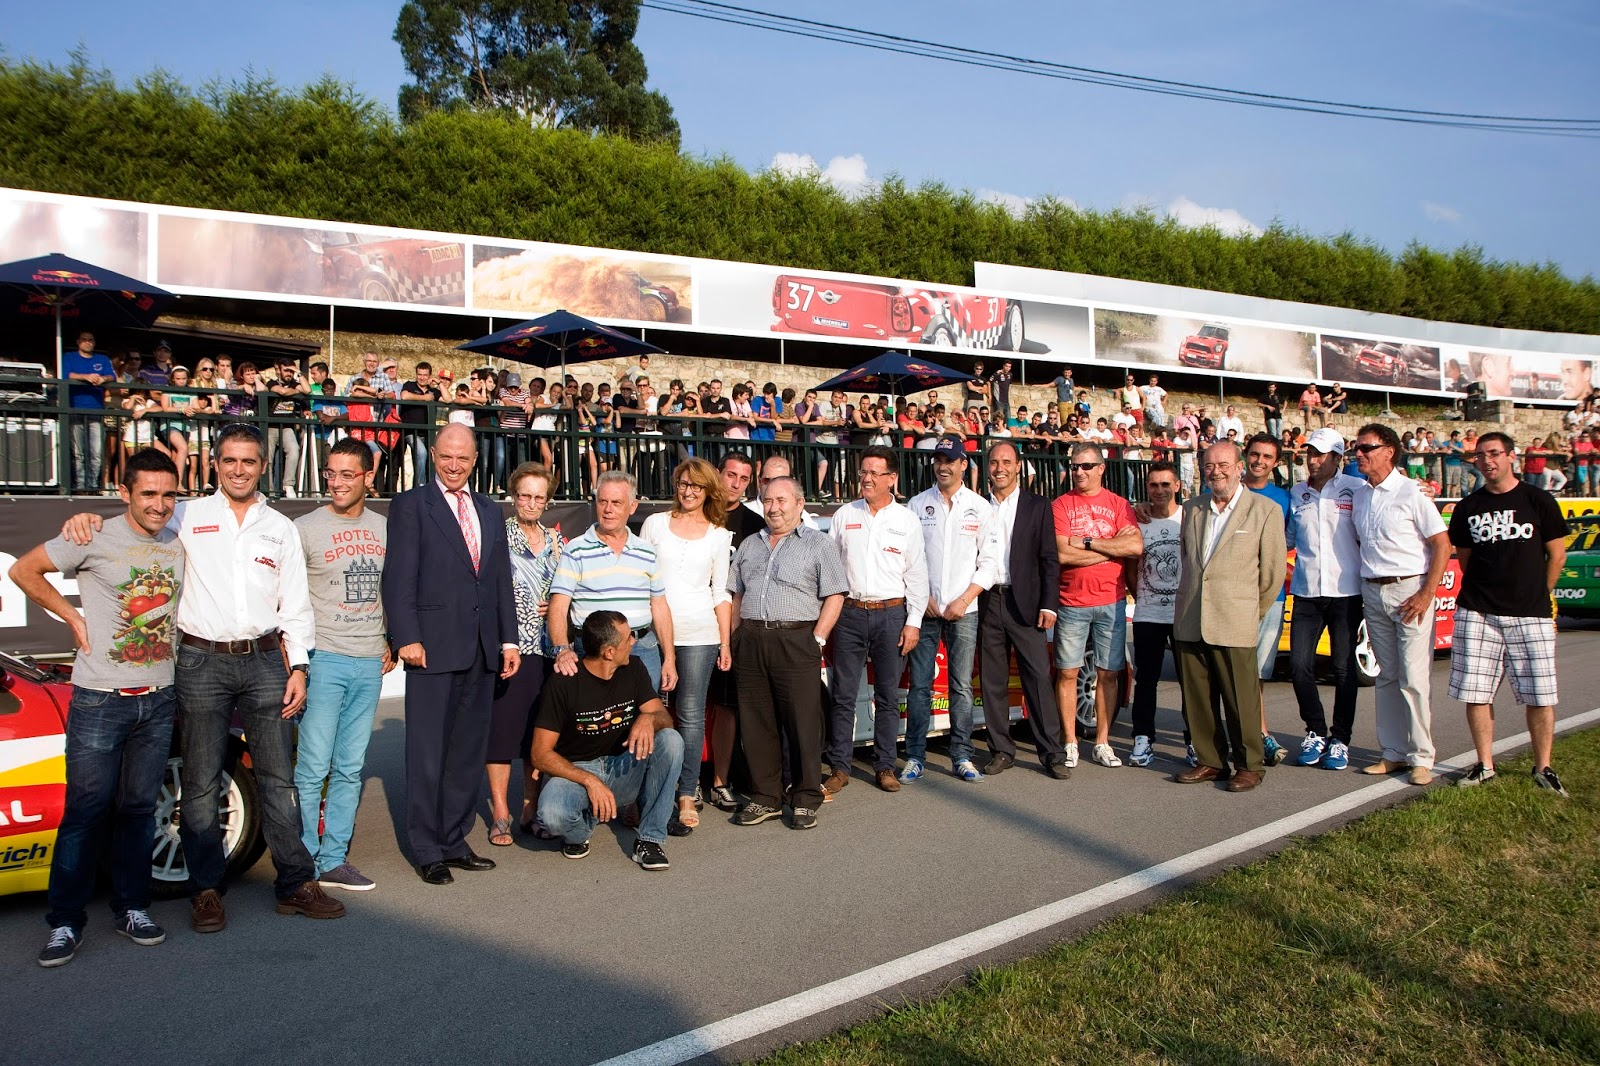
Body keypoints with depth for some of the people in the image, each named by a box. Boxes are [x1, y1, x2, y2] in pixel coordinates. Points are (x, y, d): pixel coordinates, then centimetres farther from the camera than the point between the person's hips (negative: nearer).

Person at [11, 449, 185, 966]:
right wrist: (73, 617, -2)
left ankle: (130, 908, 22)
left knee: (138, 808, 11)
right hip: (100, 700, -3)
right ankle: (65, 923, 9)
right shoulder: (95, 539, -6)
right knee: (86, 810, -1)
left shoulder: (181, 545, 6)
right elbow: (24, 570, 3)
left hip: (159, 700, 4)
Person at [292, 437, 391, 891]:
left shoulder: (385, 528, 10)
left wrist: (393, 643, 12)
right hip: (323, 660, -4)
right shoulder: (305, 528, -3)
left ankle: (333, 861, 18)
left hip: (370, 664, 4)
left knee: (350, 769, 9)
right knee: (312, 768, -3)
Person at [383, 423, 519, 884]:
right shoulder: (411, 505, 0)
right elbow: (399, 577, -7)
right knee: (428, 753, 1)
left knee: (469, 752, 11)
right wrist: (407, 638, -15)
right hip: (434, 647, -5)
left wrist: (509, 639, 10)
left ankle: (454, 842, 21)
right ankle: (427, 851, 11)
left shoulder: (489, 511, 17)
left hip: (481, 650, 6)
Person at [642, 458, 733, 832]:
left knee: (691, 714, -3)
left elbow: (721, 593, 9)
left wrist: (726, 642, 4)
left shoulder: (719, 535, 9)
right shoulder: (655, 523, 8)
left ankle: (687, 796, 2)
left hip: (699, 634, 0)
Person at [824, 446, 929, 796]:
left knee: (888, 696, 6)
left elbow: (917, 574, 5)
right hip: (850, 612, 1)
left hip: (892, 614, 0)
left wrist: (913, 622, -2)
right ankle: (839, 768, 9)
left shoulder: (906, 519, 5)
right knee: (843, 695, 1)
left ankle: (885, 766, 17)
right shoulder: (844, 516, 7)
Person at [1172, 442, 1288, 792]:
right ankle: (1210, 761, 22)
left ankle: (1250, 765, 15)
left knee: (1241, 700, 0)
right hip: (1190, 622, 5)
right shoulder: (1191, 509, 13)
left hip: (1234, 623, -5)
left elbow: (1273, 571, 1)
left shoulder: (1265, 510, -1)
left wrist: (1253, 613, 6)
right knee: (1196, 699, 8)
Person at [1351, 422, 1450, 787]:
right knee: (1386, 678, 10)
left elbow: (1442, 544, -9)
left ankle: (1421, 758, 2)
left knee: (1413, 678, -6)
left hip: (1409, 590, -6)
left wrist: (1426, 595, -14)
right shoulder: (1360, 496, 9)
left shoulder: (1411, 493, -8)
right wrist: (1363, 589, 6)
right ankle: (1394, 753, 17)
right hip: (1372, 592, 6)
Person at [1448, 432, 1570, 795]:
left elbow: (1556, 554, 6)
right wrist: (1484, 589, 11)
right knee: (1476, 693, 2)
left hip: (1530, 615, -2)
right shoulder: (1468, 508, 7)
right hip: (1477, 614, 2)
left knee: (1539, 696, 1)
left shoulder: (1539, 501, 0)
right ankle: (1485, 764, 15)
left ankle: (1543, 767, 16)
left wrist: (1536, 595, 9)